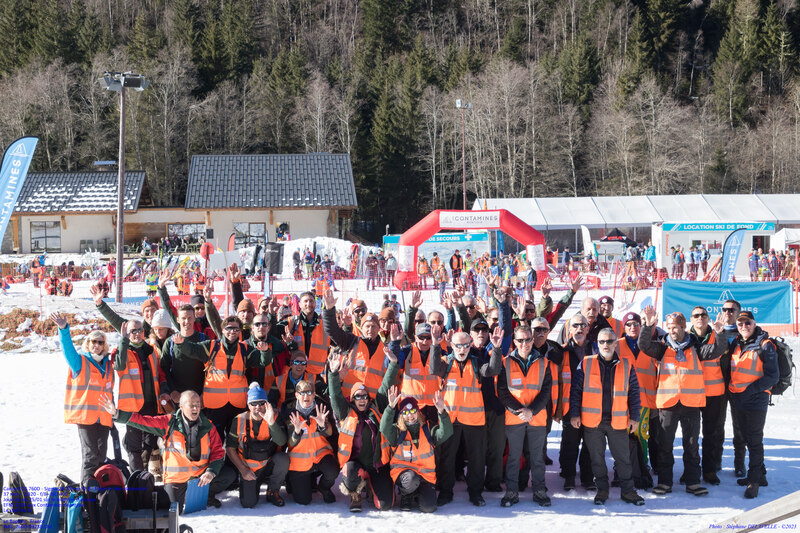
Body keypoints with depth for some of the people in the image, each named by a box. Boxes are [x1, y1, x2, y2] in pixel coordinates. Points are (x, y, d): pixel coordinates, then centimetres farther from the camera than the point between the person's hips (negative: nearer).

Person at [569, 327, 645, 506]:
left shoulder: (626, 366, 4)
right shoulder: (586, 364, 2)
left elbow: (634, 392, 9)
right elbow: (575, 390, 4)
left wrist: (634, 416, 4)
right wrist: (574, 414, 0)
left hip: (617, 422, 0)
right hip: (592, 421, 0)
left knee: (623, 458, 4)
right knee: (597, 458, 8)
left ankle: (628, 491, 15)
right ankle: (602, 490, 21)